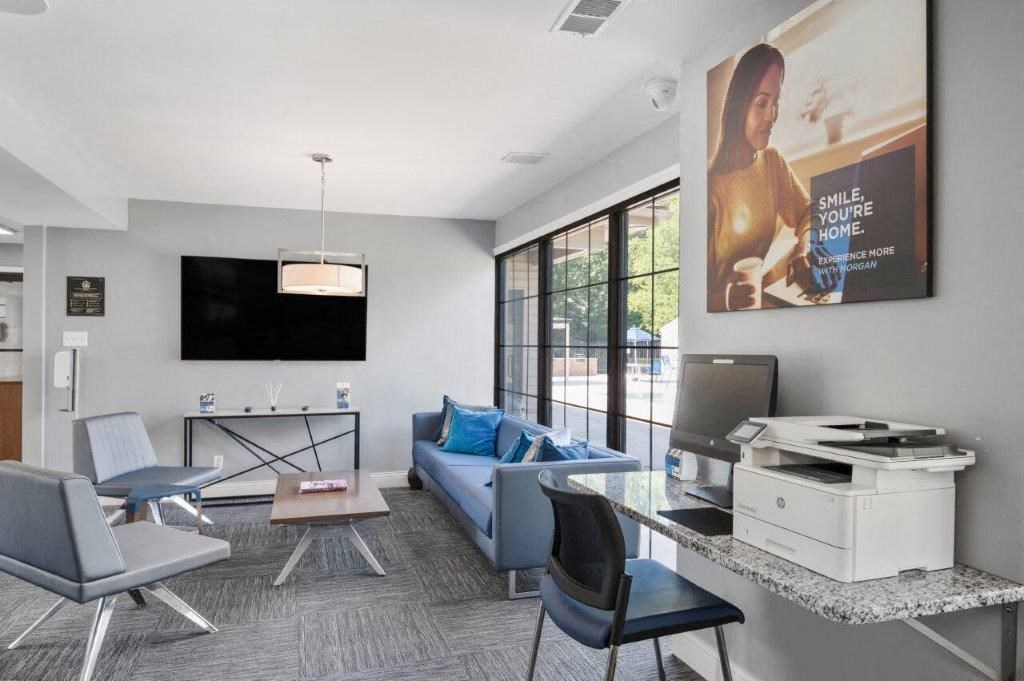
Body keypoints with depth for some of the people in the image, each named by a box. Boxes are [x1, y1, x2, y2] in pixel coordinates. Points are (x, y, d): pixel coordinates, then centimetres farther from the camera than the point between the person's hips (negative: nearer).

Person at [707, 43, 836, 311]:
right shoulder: (713, 187, -20)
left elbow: (807, 212, 12)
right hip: (730, 309, -6)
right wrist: (724, 300, -40)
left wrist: (804, 248, -10)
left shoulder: (773, 160, 2)